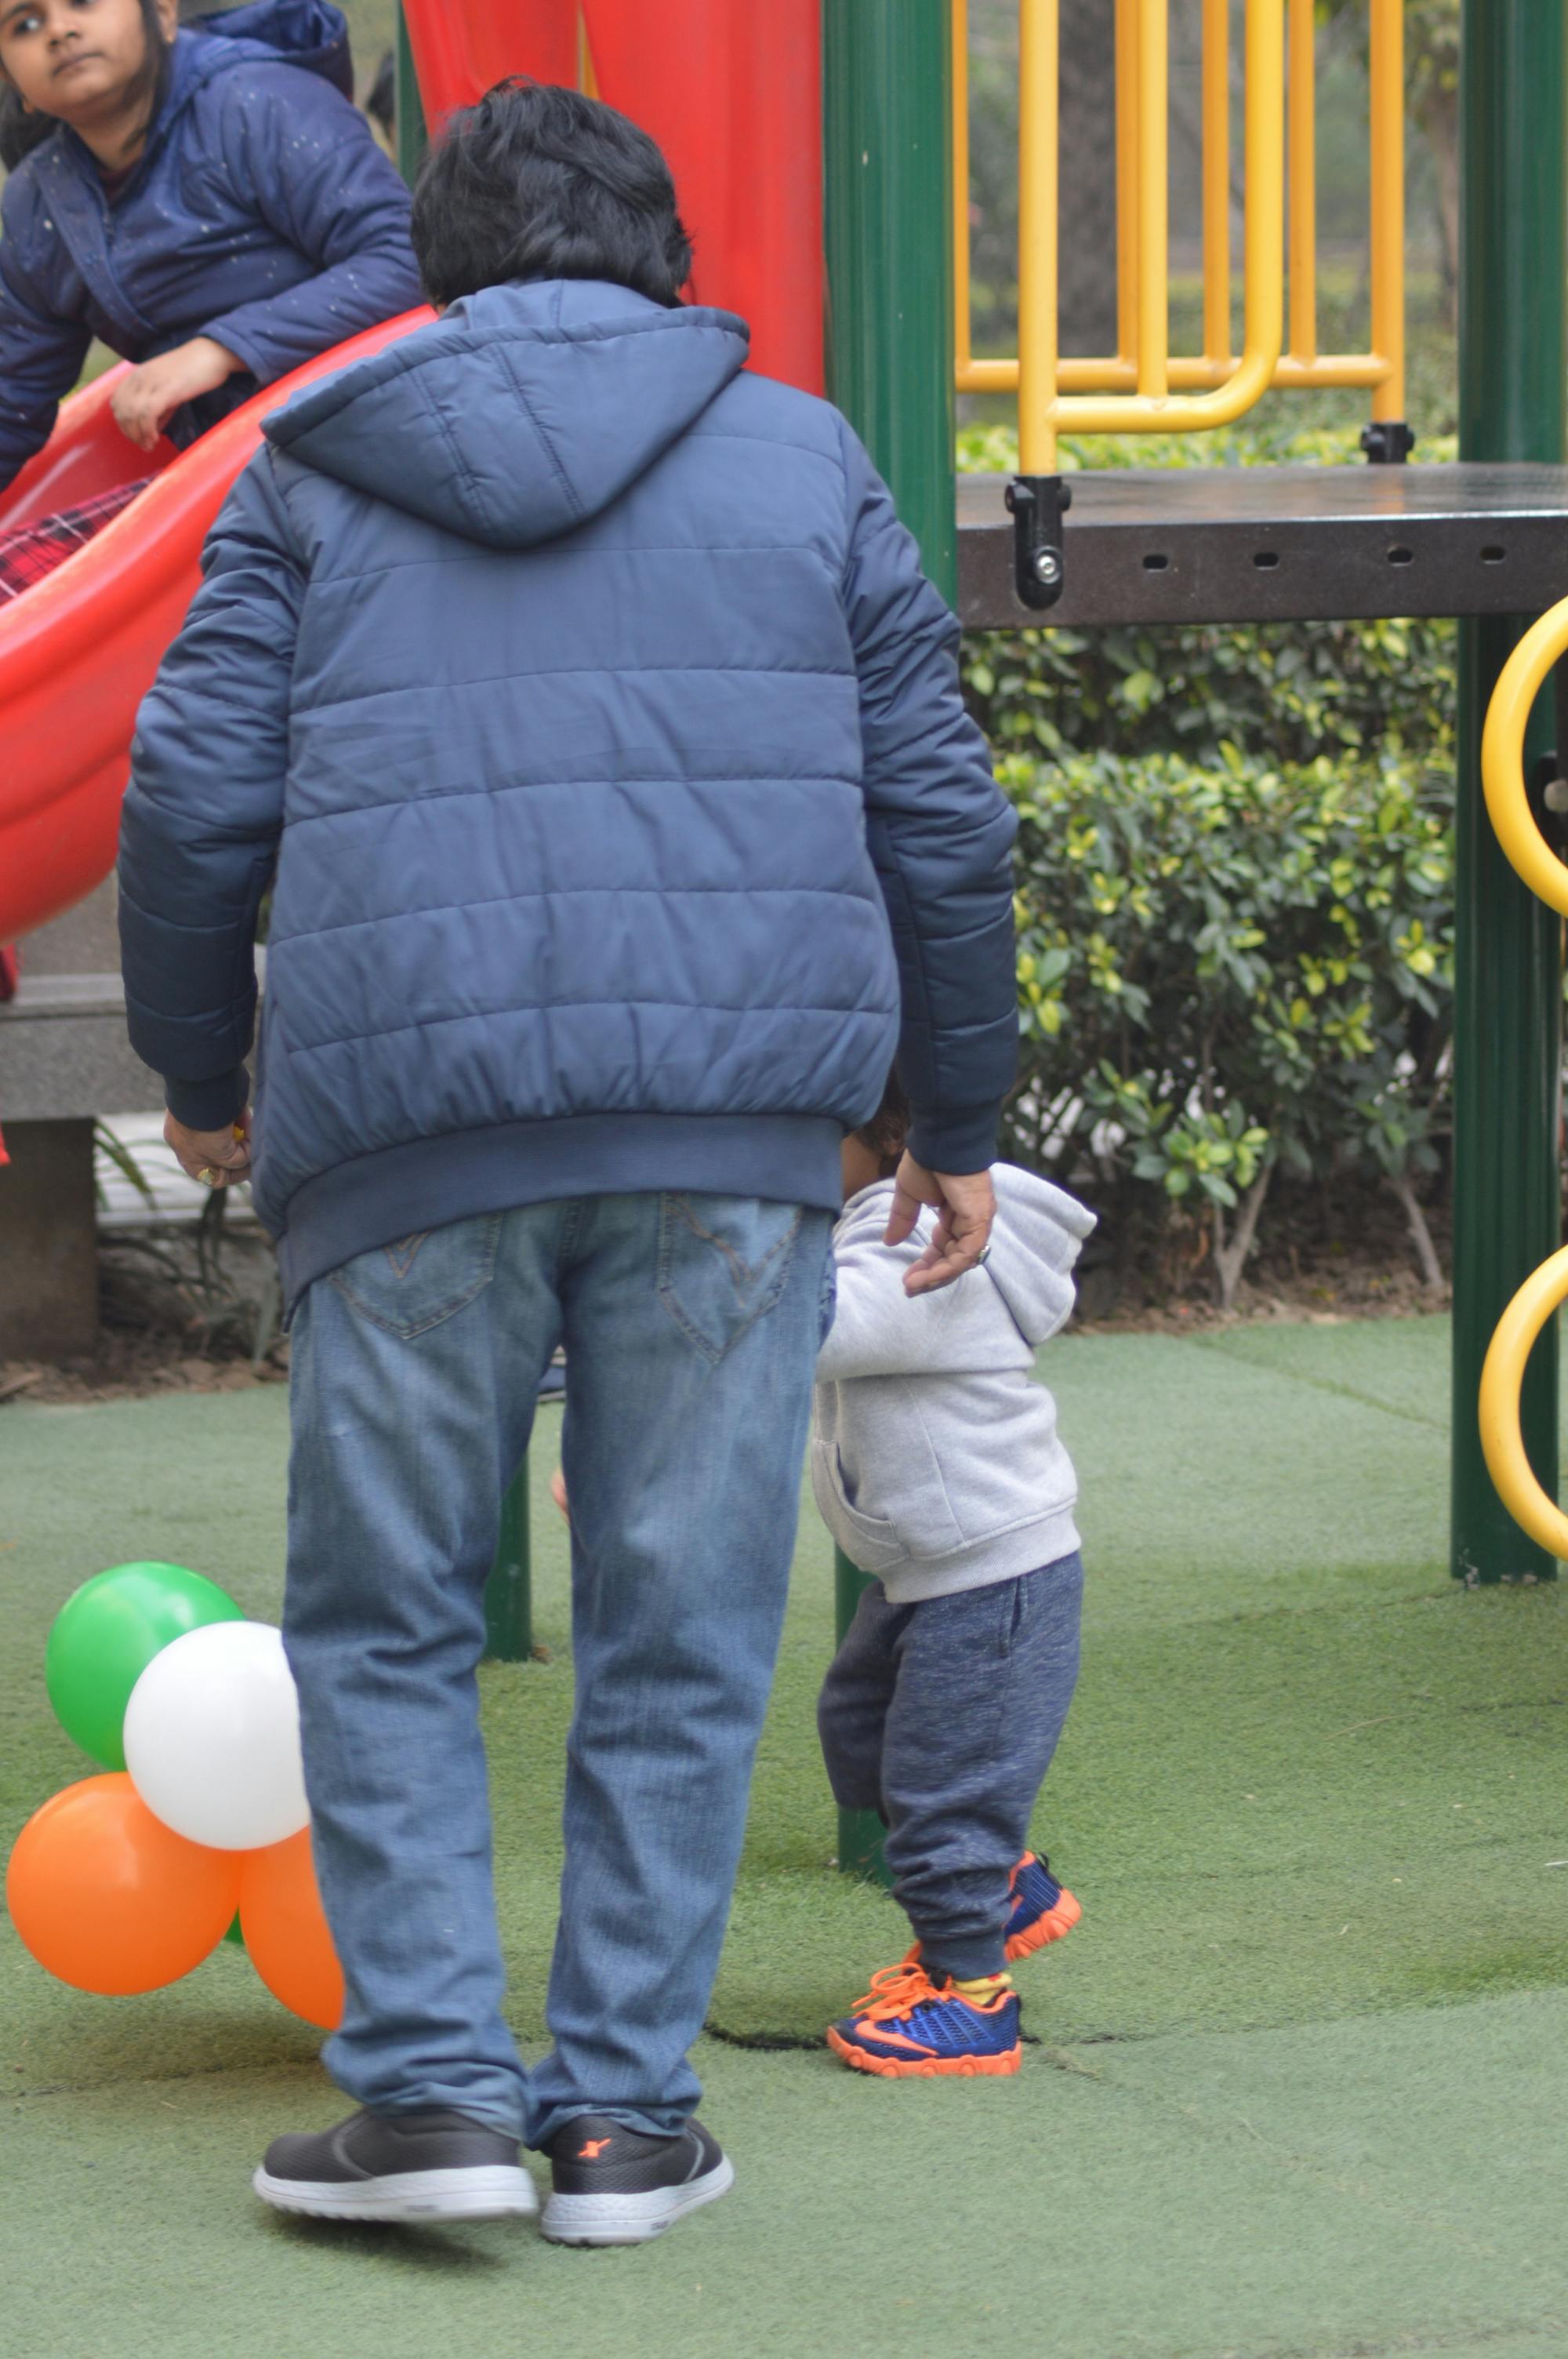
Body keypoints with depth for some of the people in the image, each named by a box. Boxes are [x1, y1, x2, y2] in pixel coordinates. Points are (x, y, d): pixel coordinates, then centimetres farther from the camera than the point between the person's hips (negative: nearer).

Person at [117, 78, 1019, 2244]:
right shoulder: (801, 457, 14)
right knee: (679, 1634, 8)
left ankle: (432, 2083, 3)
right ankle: (625, 2109, 9)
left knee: (386, 1620, 11)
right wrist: (959, 1124, 23)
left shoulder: (314, 470, 12)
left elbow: (196, 793, 7)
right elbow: (940, 817, 13)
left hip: (411, 1119, -1)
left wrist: (199, 1072, 22)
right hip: (736, 1113, 1)